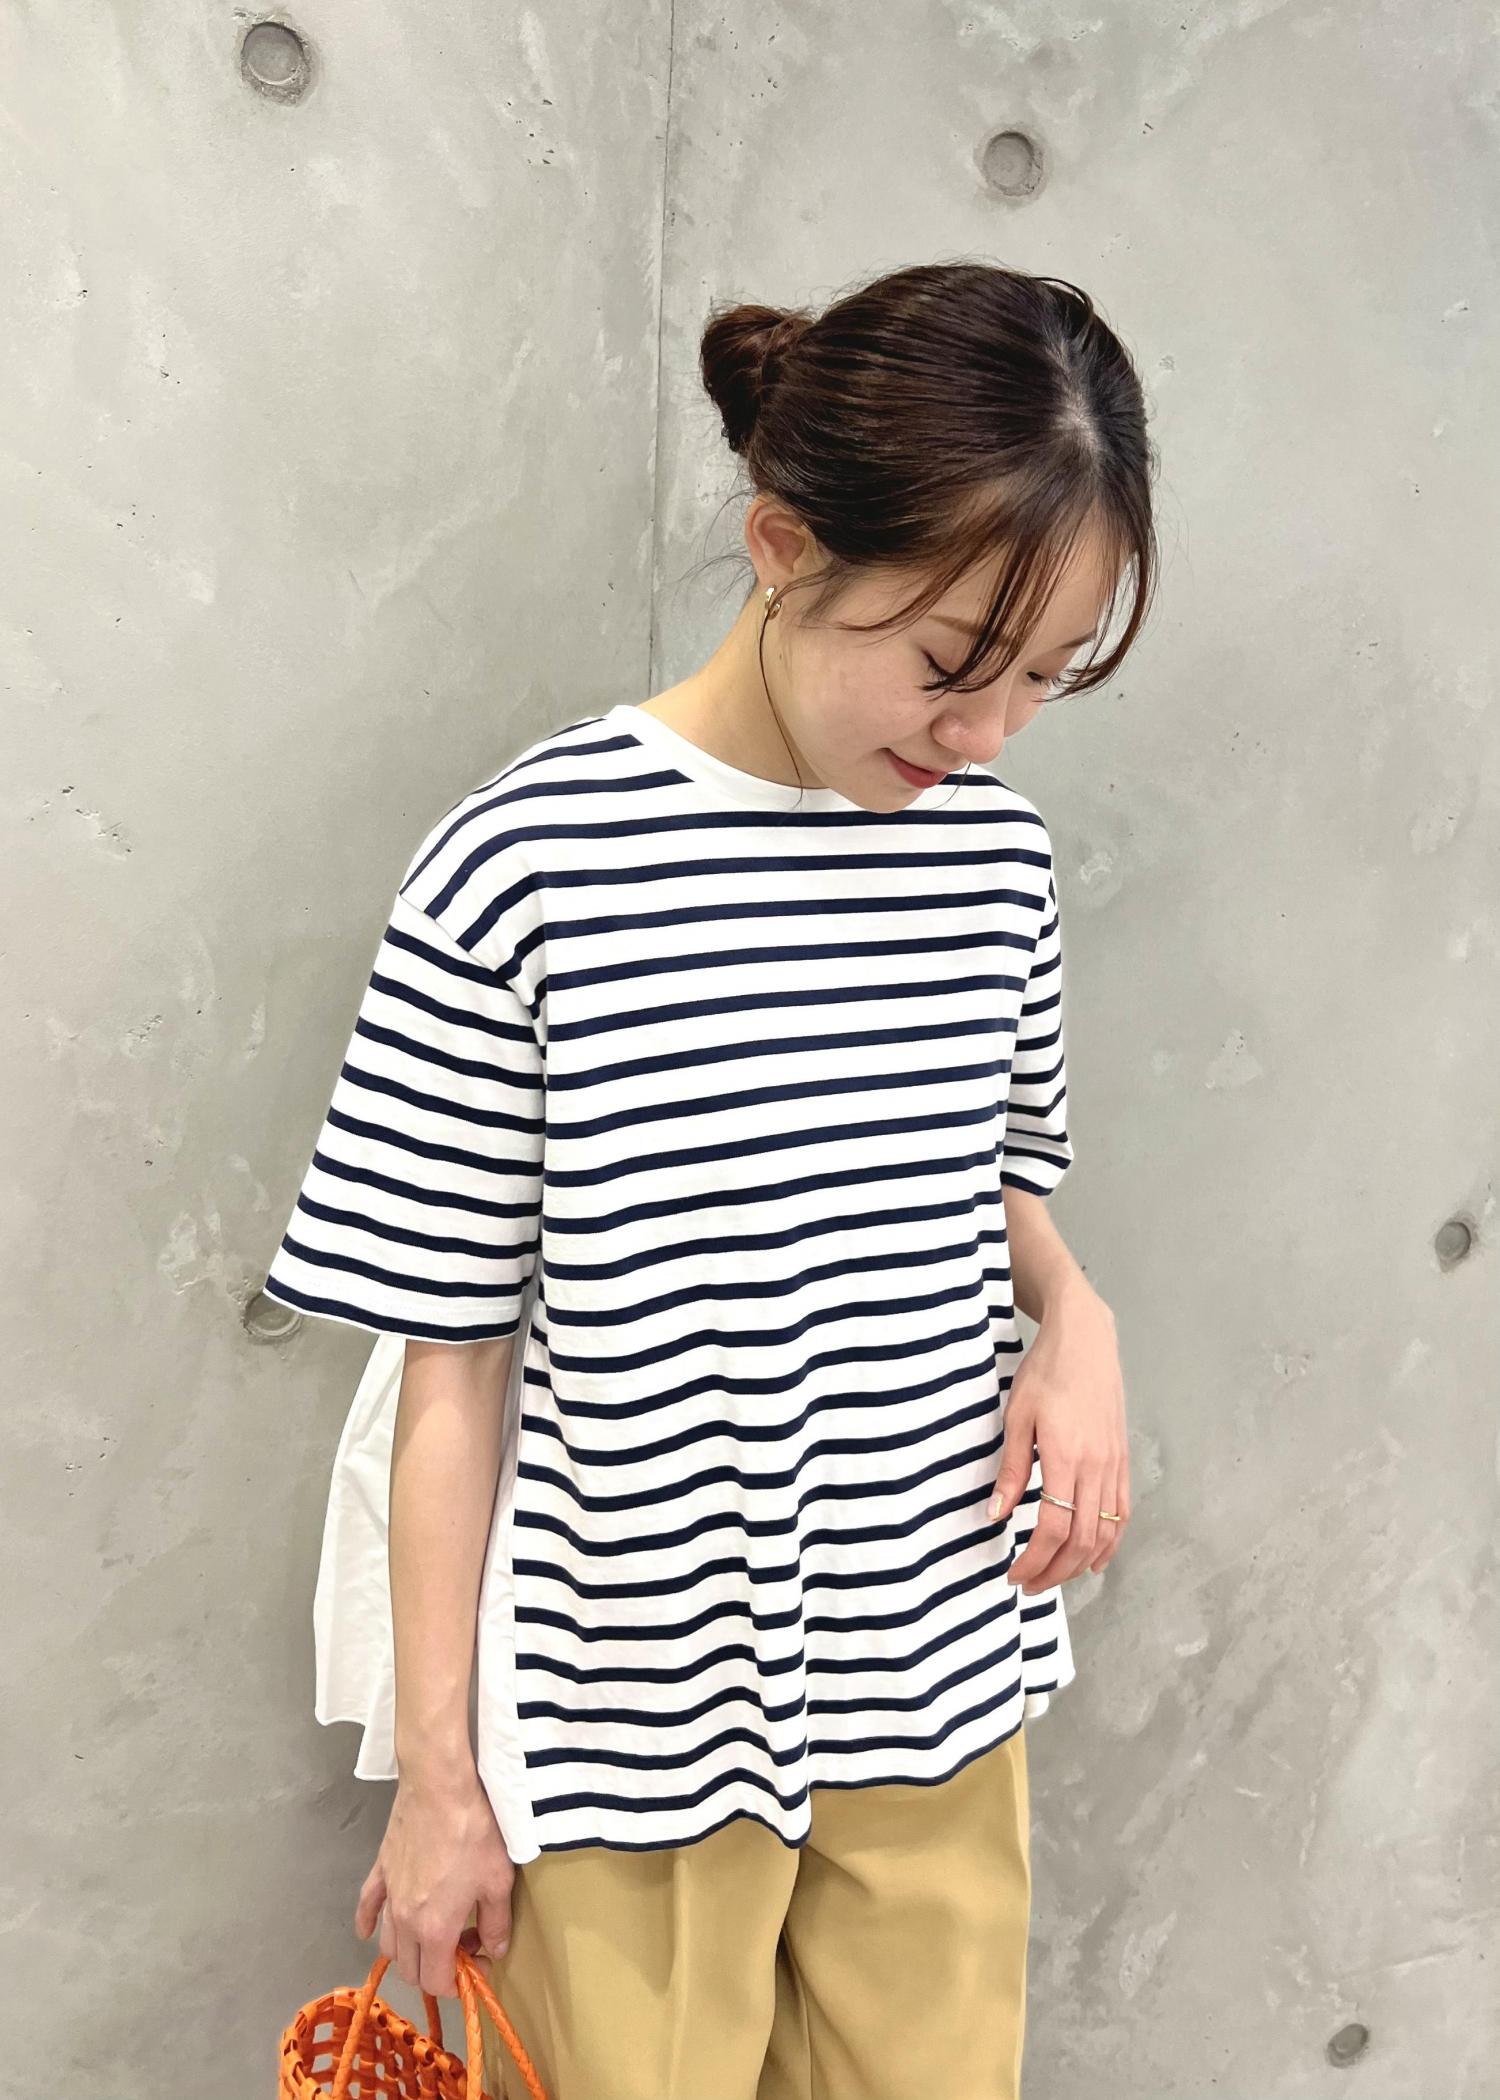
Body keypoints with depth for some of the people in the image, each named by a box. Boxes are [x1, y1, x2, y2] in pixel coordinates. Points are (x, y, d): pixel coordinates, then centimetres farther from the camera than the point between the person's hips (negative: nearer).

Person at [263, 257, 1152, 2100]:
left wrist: (1073, 1319, -10)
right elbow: (452, 1368, -11)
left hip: (940, 1686, 5)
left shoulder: (998, 857, -4)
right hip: (633, 1722, -4)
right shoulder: (525, 870, -18)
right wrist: (438, 1778, -4)